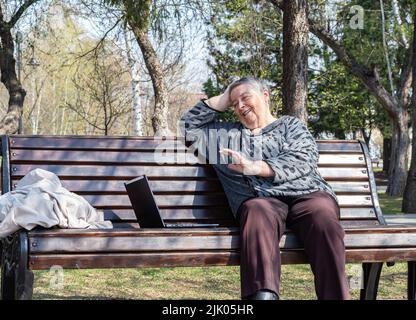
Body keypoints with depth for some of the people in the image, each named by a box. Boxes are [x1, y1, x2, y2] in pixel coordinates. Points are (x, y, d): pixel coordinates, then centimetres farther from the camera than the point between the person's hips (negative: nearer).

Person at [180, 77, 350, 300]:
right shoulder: (225, 133, 34)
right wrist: (222, 100, 29)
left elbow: (304, 159, 5)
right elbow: (187, 128, 31)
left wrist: (255, 167, -8)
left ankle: (334, 296, -43)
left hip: (306, 193, 0)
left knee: (323, 219, -36)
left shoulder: (291, 124, 24)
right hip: (261, 198, 0)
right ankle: (262, 295, -58)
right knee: (258, 214, -39)